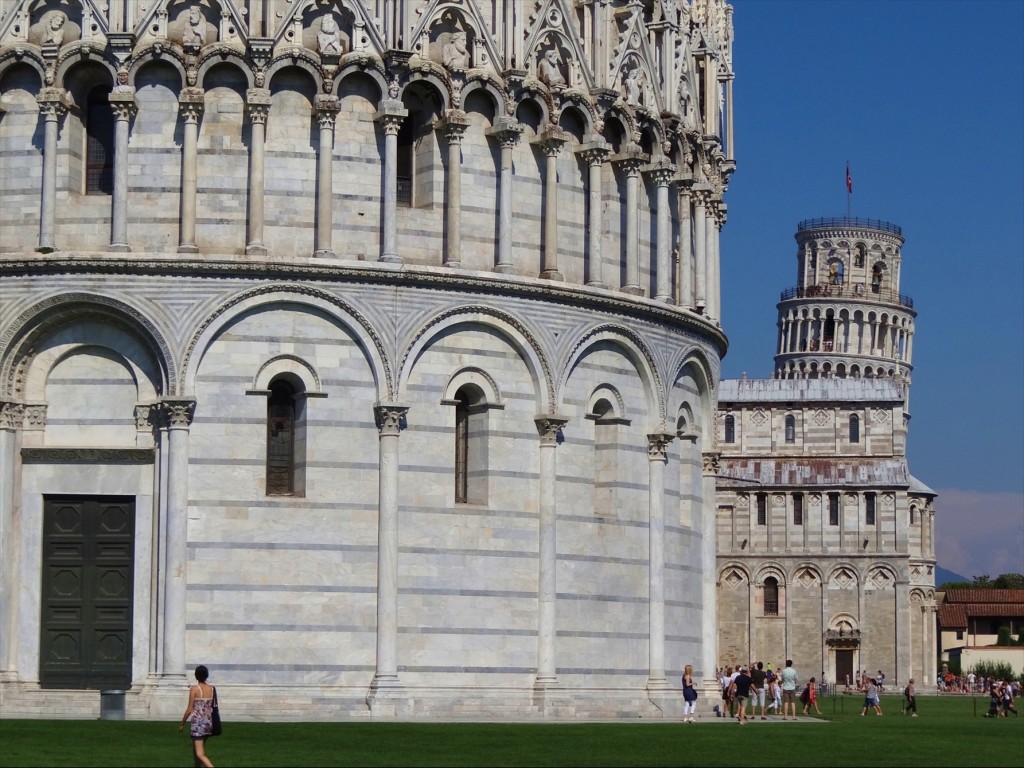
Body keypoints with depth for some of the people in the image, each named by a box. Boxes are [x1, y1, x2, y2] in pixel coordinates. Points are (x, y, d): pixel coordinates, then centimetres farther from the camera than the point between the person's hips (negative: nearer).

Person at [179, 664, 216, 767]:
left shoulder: (194, 689, -11)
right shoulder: (212, 689, 3)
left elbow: (189, 710, -10)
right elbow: (213, 707, 9)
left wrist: (182, 723, 1)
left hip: (198, 723, -6)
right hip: (209, 722, 6)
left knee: (200, 754, -9)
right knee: (196, 749, 24)